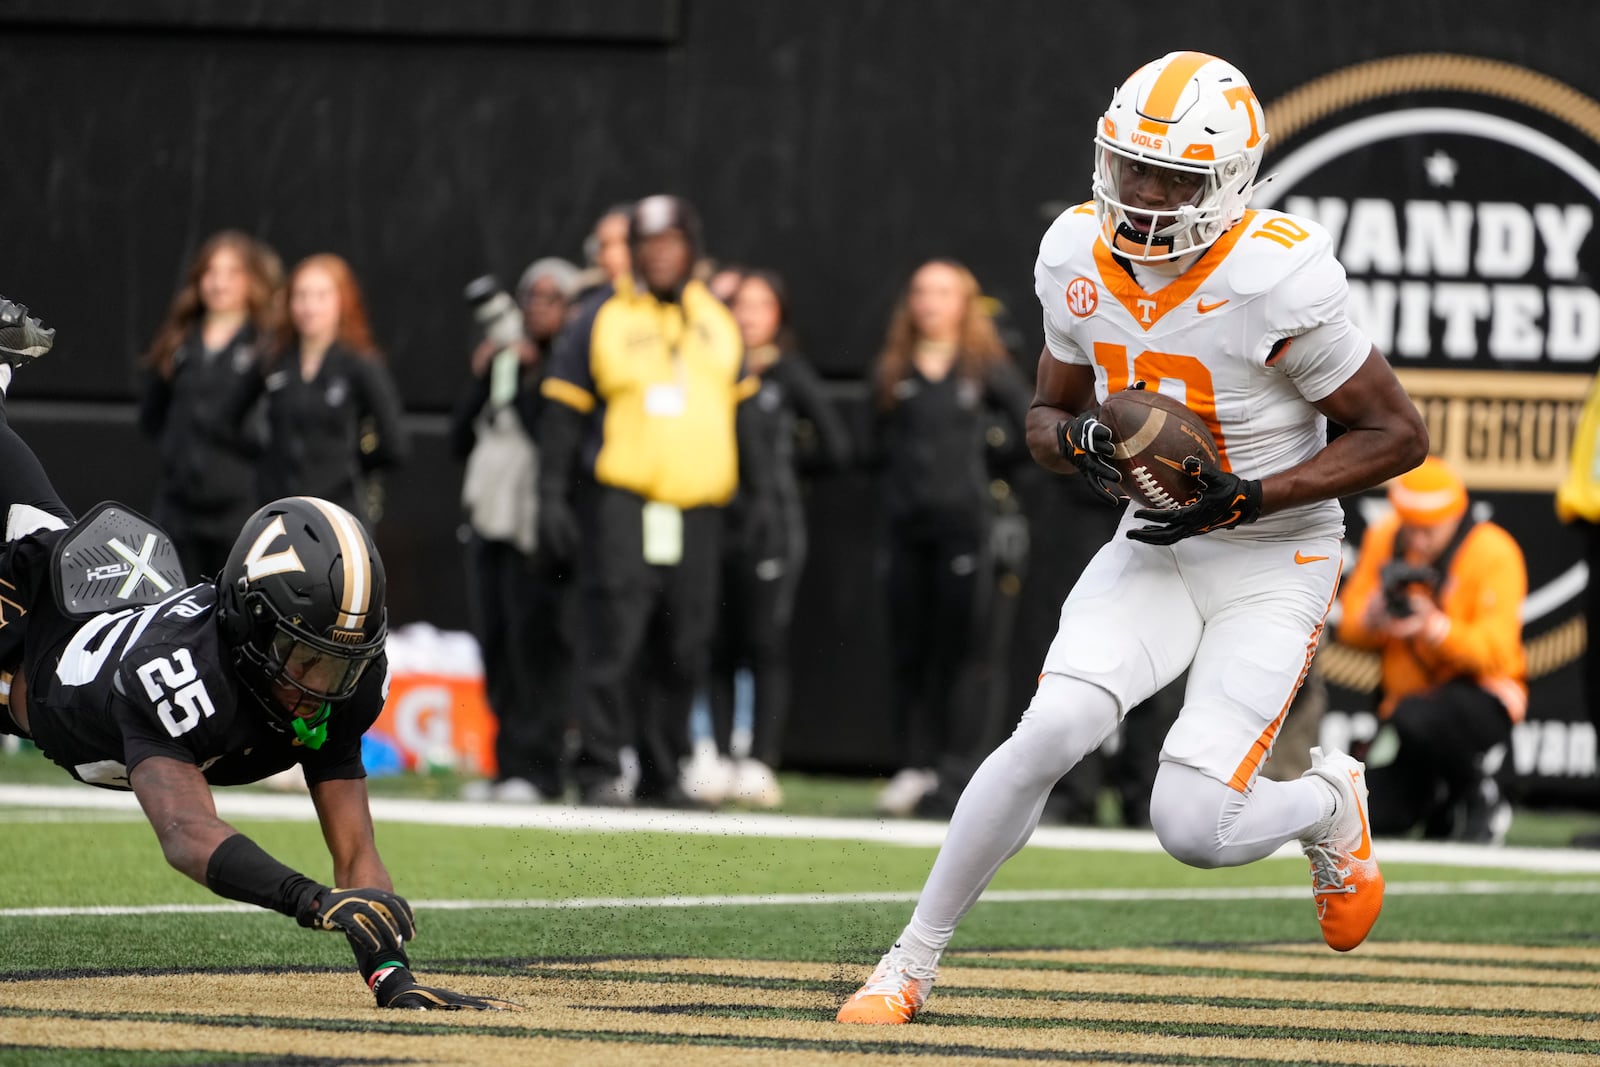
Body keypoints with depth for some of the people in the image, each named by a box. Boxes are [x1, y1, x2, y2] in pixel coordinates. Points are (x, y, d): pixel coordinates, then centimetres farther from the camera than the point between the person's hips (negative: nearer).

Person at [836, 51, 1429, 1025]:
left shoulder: (1281, 279, -23)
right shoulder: (1078, 257, -6)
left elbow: (1400, 434, -14)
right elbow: (1049, 412, 10)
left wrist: (1248, 498, -22)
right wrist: (1075, 443, -15)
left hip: (1274, 565, -4)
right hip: (1155, 550, 4)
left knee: (1195, 829, -14)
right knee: (1050, 733, -20)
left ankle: (1329, 805, 22)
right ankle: (914, 961, -7)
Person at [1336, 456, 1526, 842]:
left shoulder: (1493, 551, -14)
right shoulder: (1383, 539, 1)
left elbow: (1495, 651, -22)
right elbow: (1349, 628, 2)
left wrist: (1434, 627, -37)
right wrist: (1373, 620, -22)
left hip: (1483, 698, -5)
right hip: (1407, 694, 5)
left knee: (1416, 719, -39)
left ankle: (1480, 797, -10)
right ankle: (1439, 798, 22)